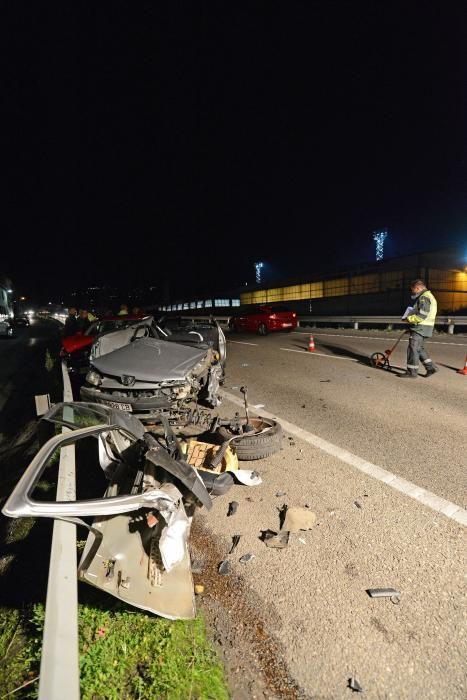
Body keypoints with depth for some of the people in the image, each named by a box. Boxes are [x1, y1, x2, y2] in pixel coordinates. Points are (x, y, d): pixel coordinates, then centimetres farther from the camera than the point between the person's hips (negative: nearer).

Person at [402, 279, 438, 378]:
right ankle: (430, 367, 19)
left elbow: (422, 315, -24)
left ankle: (412, 372, -1)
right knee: (419, 348, 18)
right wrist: (411, 317, 11)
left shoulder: (424, 297, -15)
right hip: (424, 327, 11)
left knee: (413, 349, -6)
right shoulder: (429, 296, 20)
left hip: (421, 327, -11)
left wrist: (409, 319, -13)